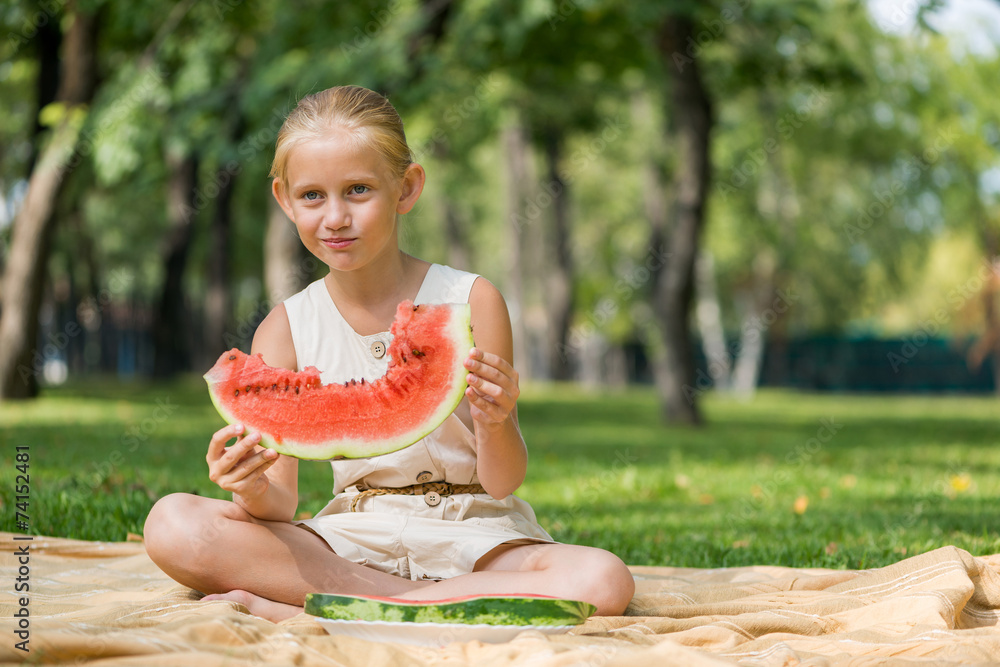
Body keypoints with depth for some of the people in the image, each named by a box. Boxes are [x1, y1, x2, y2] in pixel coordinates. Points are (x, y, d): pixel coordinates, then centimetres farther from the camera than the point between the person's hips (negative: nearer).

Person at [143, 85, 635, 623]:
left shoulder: (470, 301, -7)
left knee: (604, 582, -33)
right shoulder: (285, 330, -1)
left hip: (470, 533, -1)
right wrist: (253, 489, -28)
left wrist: (496, 423, -30)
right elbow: (281, 505, -5)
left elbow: (503, 482, -8)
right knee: (172, 524, -20)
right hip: (351, 535, 1)